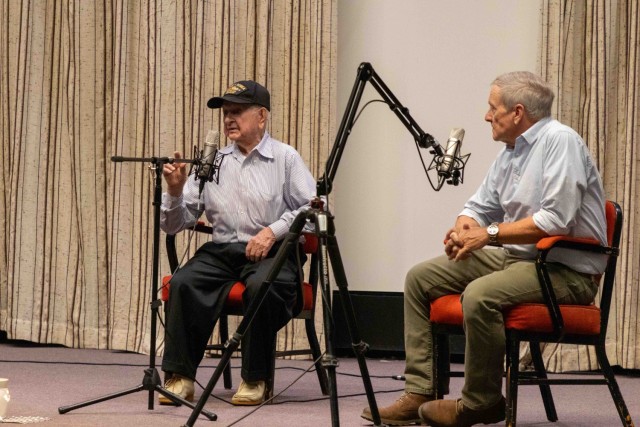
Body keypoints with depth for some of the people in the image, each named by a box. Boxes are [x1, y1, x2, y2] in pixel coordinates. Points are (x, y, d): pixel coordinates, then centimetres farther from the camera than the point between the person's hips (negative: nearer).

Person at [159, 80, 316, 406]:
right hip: (221, 251, 3)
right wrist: (175, 191, -7)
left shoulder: (285, 158, 5)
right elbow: (174, 225, 13)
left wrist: (273, 231, -15)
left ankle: (255, 380, -21)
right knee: (182, 283, -26)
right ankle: (180, 377, -24)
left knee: (262, 287, -36)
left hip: (272, 253, -3)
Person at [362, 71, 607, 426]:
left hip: (565, 268, -10)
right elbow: (480, 206, 22)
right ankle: (419, 394, -1)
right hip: (514, 257, 10)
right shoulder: (510, 151, 13)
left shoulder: (559, 141, -15)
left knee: (480, 295, -35)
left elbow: (556, 220, -25)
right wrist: (464, 226, -3)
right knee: (420, 278, 5)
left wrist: (490, 233, -18)